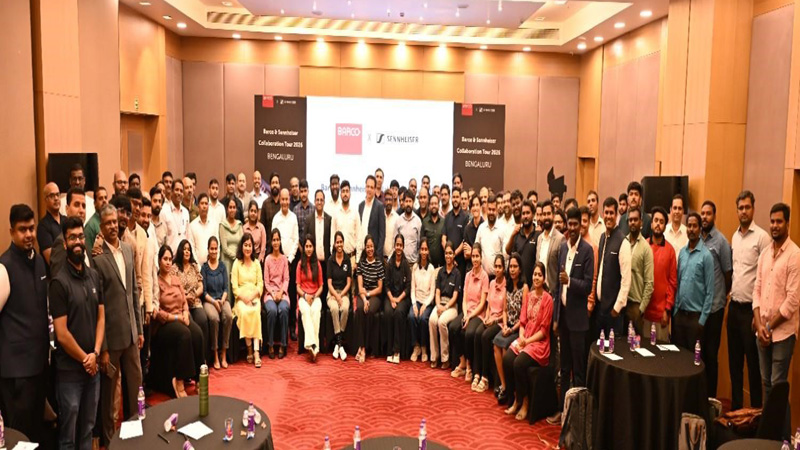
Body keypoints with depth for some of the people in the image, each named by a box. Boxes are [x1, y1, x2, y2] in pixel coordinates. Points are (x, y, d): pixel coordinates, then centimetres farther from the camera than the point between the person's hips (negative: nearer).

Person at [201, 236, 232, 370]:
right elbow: (204, 291, 0)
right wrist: (214, 301, -14)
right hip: (209, 300, -2)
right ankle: (215, 355, -22)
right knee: (214, 318, -33)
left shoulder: (222, 266, 12)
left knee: (228, 316, -29)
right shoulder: (204, 267, 4)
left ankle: (224, 354, -20)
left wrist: (222, 300, -10)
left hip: (222, 299, 2)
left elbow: (226, 288, 9)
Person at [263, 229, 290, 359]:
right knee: (272, 310, -31)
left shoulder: (284, 258, 9)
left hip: (282, 292, 1)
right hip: (270, 292, -1)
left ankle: (282, 345, -20)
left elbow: (286, 279, 6)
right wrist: (273, 293, -12)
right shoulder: (268, 259, 5)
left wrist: (281, 292, -10)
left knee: (283, 309, -30)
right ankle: (270, 345, -17)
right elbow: (266, 281, 3)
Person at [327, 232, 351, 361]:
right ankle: (340, 344, -28)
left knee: (345, 308, -32)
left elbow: (349, 283, 3)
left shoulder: (347, 260, 5)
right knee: (334, 308, -33)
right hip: (332, 293, -1)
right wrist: (336, 296, -15)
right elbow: (329, 283, 0)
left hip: (344, 293, 1)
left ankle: (337, 343, -20)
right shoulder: (330, 260, 3)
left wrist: (340, 295, -11)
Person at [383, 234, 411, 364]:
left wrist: (399, 299, -12)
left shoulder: (406, 264, 2)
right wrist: (391, 299, -9)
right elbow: (386, 284, 6)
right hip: (390, 296, 2)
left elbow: (408, 286, -1)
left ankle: (397, 351, -26)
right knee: (388, 312, -27)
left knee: (399, 312, -31)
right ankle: (389, 351, -22)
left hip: (403, 297, -2)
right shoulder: (389, 263, 8)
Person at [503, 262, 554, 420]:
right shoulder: (528, 296, 11)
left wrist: (528, 341, -16)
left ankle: (524, 402, -6)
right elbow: (522, 321, 10)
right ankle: (516, 398, -1)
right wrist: (521, 338, -7)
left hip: (539, 342, -6)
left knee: (519, 363, -27)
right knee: (507, 359, -18)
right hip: (524, 340, 6)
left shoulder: (547, 299, -8)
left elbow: (544, 329, -10)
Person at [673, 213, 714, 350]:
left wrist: (703, 319, -11)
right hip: (679, 313, 5)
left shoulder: (706, 255, -10)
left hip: (696, 315, -4)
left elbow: (709, 291, -9)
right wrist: (675, 309, 7)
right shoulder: (682, 252, 6)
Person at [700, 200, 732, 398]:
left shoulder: (721, 241, -6)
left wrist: (724, 295, 10)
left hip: (714, 307, -3)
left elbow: (728, 272, 1)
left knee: (711, 354, 5)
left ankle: (710, 396, 16)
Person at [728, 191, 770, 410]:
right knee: (734, 361, 14)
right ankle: (735, 407, 26)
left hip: (750, 308, -7)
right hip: (734, 306, 7)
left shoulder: (762, 237, -11)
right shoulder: (735, 236, 12)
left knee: (753, 363, 3)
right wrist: (731, 291, 9)